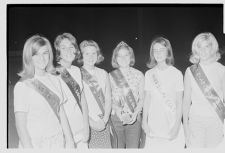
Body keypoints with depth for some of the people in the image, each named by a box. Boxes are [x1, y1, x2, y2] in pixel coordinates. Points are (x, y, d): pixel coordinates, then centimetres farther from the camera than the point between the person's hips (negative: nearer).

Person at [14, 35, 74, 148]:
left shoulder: (55, 80, 4)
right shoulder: (22, 86, -12)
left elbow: (61, 113, 7)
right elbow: (20, 125, -12)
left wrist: (69, 140, 6)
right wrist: (29, 148, -16)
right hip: (35, 143, -4)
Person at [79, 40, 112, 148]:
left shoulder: (103, 73, 9)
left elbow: (108, 99, 9)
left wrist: (105, 120, -4)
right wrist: (91, 122, -11)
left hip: (103, 123, 3)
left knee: (104, 147, 0)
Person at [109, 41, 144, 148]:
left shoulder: (138, 75, 1)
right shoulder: (111, 76, 2)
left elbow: (142, 98, 3)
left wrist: (135, 113, -11)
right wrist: (117, 110, -13)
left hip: (134, 118, -1)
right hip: (116, 118, 1)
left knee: (133, 148, -5)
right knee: (118, 147, 7)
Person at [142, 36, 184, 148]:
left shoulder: (176, 74, -4)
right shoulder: (149, 74, 5)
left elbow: (179, 102, -3)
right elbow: (147, 99, 8)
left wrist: (177, 126, -8)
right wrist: (144, 121, 4)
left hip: (172, 124, -2)